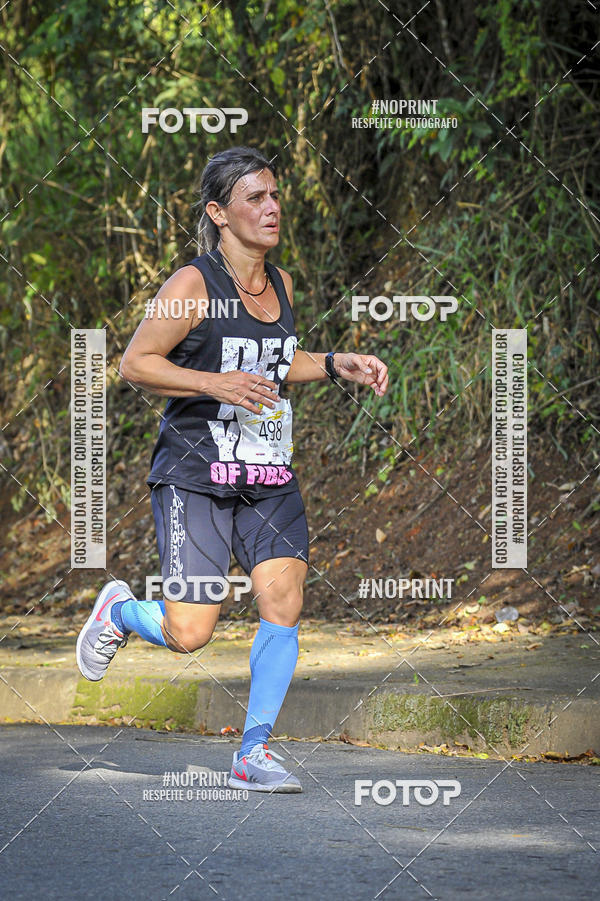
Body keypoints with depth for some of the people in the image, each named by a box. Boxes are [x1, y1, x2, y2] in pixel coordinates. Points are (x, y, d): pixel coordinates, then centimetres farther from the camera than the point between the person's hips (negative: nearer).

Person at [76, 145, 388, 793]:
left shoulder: (280, 284, 9)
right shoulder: (192, 285, -12)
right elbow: (136, 363, -9)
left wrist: (336, 366, 11)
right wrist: (215, 384, -21)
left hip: (270, 481, 6)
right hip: (194, 477, -6)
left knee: (283, 604, -9)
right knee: (188, 635, -7)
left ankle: (254, 752, 1)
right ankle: (119, 610, 28)